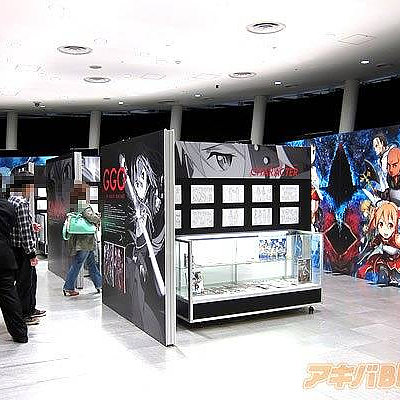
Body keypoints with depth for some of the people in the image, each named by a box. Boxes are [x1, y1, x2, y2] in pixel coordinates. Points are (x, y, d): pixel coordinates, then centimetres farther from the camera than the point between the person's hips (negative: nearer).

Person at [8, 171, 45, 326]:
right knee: (24, 281, 2)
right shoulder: (22, 203, -21)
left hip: (15, 246, 10)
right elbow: (24, 231, -24)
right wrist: (31, 253, -21)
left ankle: (31, 309, 35)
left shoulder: (11, 200, 10)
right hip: (22, 249, -10)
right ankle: (22, 315, 15)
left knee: (31, 277, 22)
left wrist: (31, 227, 10)